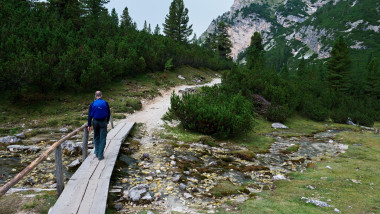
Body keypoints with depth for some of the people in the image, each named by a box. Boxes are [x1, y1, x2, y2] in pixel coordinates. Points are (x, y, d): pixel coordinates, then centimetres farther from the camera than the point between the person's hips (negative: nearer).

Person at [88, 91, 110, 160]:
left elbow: (90, 115, -3)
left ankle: (97, 153, 25)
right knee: (102, 138, 2)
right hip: (103, 122, -2)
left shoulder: (92, 104, -4)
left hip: (95, 122, 2)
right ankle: (100, 155, 1)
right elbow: (109, 113, 2)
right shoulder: (105, 103, -6)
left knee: (96, 137, 18)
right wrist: (107, 120, 21)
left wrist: (89, 125, 3)